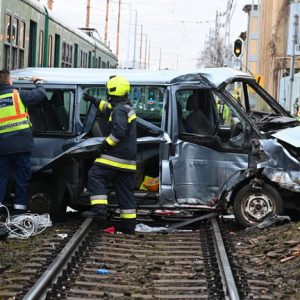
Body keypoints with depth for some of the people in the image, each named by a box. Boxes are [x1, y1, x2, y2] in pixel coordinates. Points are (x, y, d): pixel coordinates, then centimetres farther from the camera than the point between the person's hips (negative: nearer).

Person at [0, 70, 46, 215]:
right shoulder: (18, 95, -4)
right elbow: (40, 94, 2)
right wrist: (38, 82, 19)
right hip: (21, 144, -3)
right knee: (22, 178, 6)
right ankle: (19, 210, 7)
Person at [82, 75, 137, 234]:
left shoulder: (119, 110, -13)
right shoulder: (127, 107, 18)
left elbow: (119, 132, -25)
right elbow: (109, 108, 39)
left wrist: (105, 145, -18)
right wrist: (94, 101, 42)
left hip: (117, 155, -10)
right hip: (129, 158, 10)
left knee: (95, 175, -6)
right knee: (125, 190, 10)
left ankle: (99, 208, -19)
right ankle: (128, 226, 11)